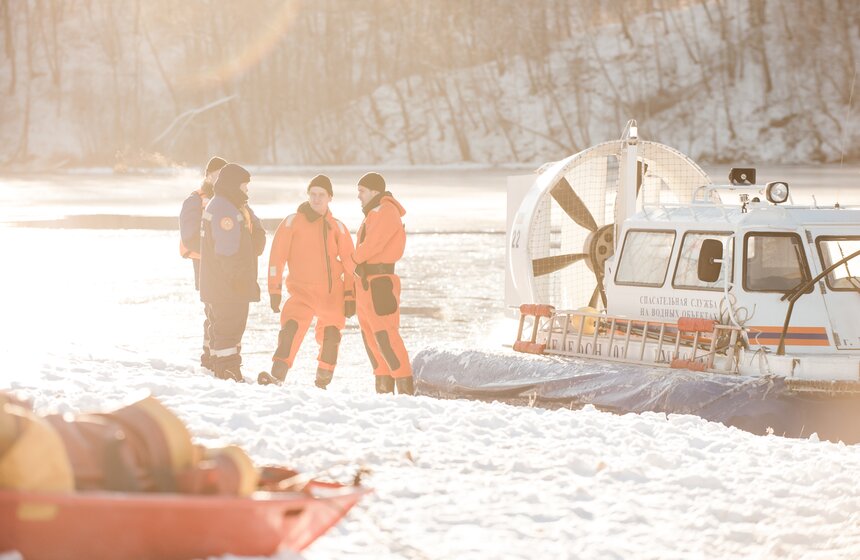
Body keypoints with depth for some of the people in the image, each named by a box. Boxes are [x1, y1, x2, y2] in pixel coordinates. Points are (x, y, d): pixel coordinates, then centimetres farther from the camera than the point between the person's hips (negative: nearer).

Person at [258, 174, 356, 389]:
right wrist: (274, 289, -8)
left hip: (333, 294, 3)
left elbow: (350, 264, 11)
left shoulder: (337, 227, 9)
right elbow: (277, 257, -2)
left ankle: (322, 383, 26)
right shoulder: (292, 222, 2)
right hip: (302, 291, -3)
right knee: (290, 330, -24)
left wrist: (350, 295, 6)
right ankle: (277, 377, -29)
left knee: (330, 339, 10)